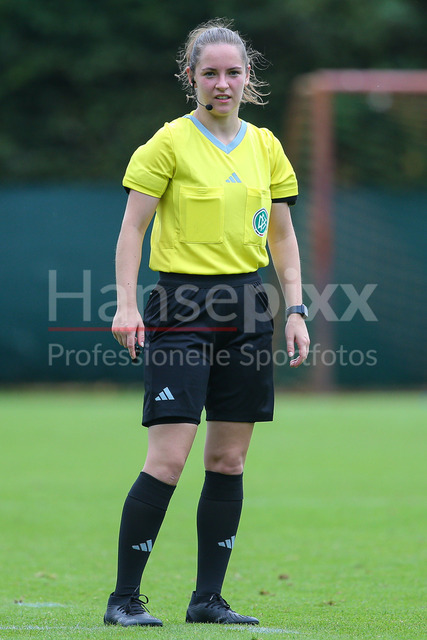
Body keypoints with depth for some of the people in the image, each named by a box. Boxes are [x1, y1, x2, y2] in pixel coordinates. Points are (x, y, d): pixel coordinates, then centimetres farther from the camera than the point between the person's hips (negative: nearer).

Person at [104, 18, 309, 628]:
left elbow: (283, 238, 16)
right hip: (182, 306, -5)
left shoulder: (266, 147, 11)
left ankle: (208, 598, 11)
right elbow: (133, 227, -4)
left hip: (247, 312, 5)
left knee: (229, 460, 5)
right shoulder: (170, 142, -4)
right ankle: (124, 598, -5)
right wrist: (126, 303, -15)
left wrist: (296, 310, 7)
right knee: (169, 458, -12)